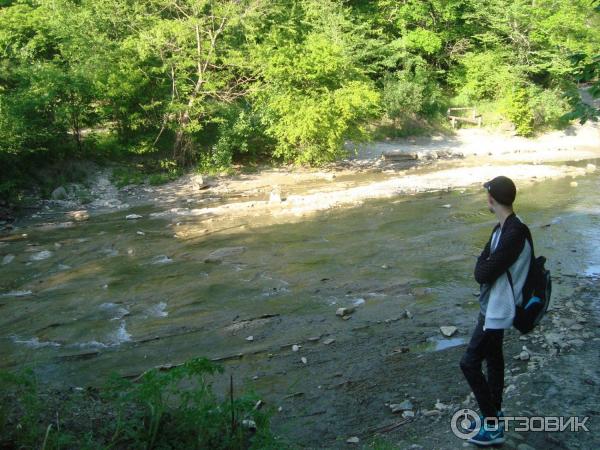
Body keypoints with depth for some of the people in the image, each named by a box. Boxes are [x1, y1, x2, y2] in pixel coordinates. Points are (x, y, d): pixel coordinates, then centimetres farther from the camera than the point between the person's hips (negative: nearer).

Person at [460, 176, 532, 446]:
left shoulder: (514, 234, -28)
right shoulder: (502, 228, 4)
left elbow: (483, 273, -25)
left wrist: (482, 261, -9)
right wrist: (486, 263, -6)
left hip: (497, 312, -10)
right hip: (492, 308, 10)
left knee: (469, 363, -4)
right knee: (493, 359, 20)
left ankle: (493, 426, 8)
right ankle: (493, 413, 36)